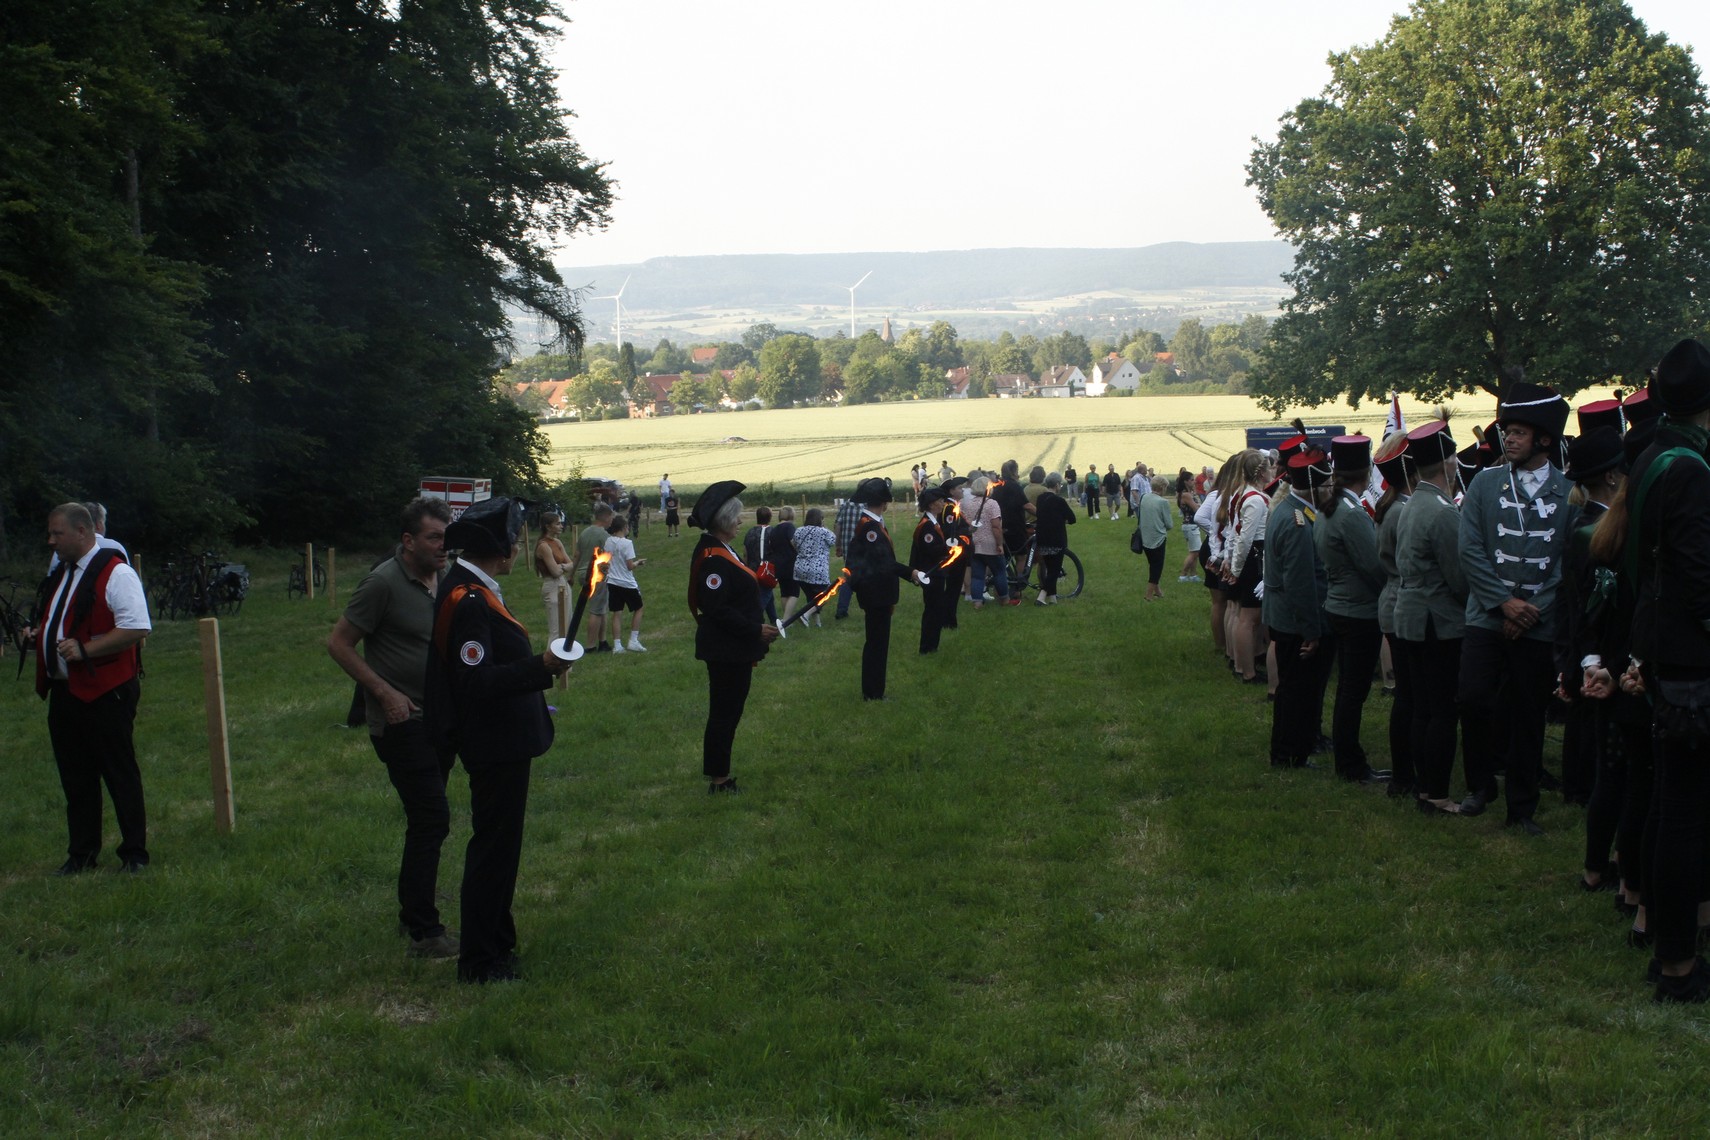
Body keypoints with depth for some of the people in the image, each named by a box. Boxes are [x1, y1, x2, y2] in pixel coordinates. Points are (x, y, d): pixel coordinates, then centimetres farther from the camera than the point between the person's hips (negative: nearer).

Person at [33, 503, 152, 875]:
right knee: (75, 778, 13)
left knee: (120, 775, 0)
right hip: (63, 691, 8)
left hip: (105, 693, -8)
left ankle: (135, 854, 9)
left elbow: (137, 628, -21)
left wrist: (85, 649, -24)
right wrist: (40, 634, 8)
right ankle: (82, 853, 23)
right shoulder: (61, 575, 15)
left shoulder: (115, 574, -13)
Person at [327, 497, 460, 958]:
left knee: (428, 821, 16)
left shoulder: (444, 580, 7)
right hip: (401, 721, -8)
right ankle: (424, 933, -5)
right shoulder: (384, 583, -15)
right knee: (431, 820, -12)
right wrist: (385, 692, -16)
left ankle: (414, 914, 30)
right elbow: (339, 643, -11)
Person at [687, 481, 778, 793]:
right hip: (726, 650, -10)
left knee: (728, 712, 16)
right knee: (724, 713, -1)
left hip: (734, 649, 10)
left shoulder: (720, 551, 12)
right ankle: (718, 779, 9)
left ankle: (720, 776, 26)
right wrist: (756, 630, -22)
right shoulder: (712, 558, -21)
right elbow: (716, 609, -26)